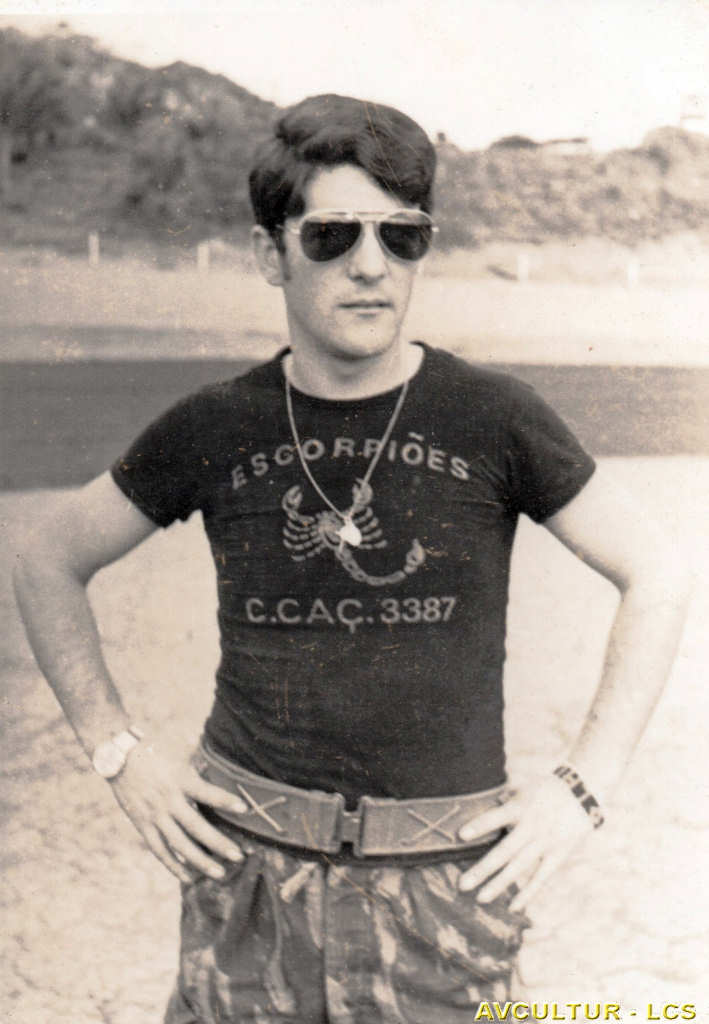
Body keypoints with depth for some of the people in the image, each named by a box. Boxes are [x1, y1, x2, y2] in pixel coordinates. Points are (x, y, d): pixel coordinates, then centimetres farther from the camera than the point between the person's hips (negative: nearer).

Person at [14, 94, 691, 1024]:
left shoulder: (492, 419, -5)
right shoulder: (215, 431, -1)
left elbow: (655, 576, 3)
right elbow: (50, 565, 12)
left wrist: (583, 787, -2)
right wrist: (121, 753, 3)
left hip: (444, 874, -1)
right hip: (248, 864, 1)